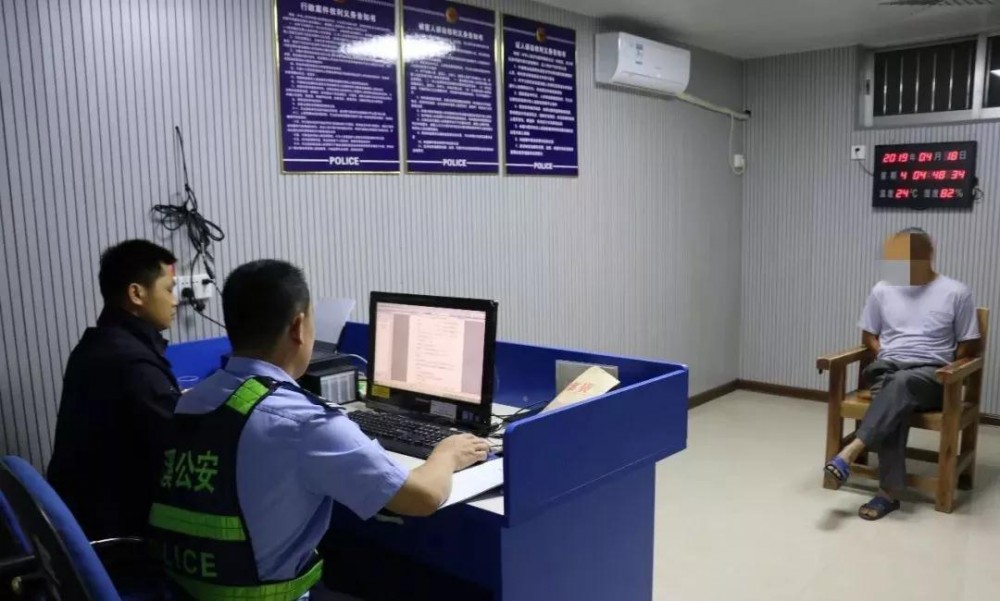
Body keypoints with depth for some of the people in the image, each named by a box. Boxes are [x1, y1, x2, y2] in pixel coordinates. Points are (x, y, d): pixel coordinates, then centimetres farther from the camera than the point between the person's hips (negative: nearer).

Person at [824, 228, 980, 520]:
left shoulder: (956, 293, 2)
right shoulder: (882, 290, 10)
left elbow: (968, 346, 5)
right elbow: (869, 335, 18)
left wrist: (946, 372, -9)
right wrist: (885, 358, 0)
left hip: (930, 374, -2)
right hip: (888, 369, 2)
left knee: (902, 383, -40)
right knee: (895, 407, -35)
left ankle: (853, 450, -46)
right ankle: (890, 492, -35)